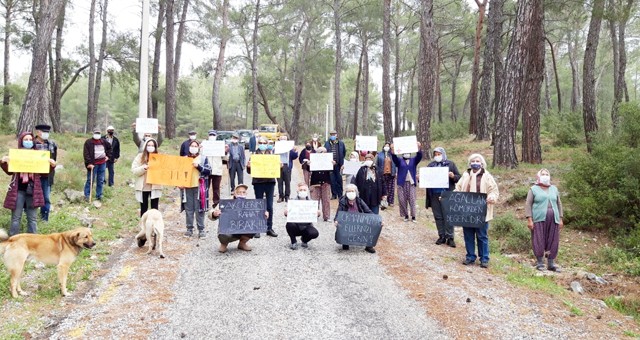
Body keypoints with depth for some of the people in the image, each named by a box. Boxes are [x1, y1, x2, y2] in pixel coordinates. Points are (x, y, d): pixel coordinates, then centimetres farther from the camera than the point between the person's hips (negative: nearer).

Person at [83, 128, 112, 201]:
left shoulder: (103, 141, 10)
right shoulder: (88, 142, -7)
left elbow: (109, 147, 29)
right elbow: (86, 154, -13)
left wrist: (108, 156, 16)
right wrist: (89, 163, -20)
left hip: (102, 163, 5)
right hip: (93, 164, -5)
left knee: (101, 180, 9)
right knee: (90, 180, -2)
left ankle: (99, 195, 17)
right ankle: (87, 195, 6)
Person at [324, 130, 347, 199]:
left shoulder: (341, 143, 3)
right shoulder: (327, 143, 4)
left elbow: (344, 154, 9)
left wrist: (342, 163, 4)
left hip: (338, 165, -1)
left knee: (339, 180, 4)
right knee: (332, 180, 4)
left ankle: (340, 195, 13)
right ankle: (334, 195, 12)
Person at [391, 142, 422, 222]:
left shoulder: (414, 160, 11)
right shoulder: (399, 161, 9)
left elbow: (419, 156, -6)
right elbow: (394, 157, -10)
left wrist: (418, 148, -24)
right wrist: (392, 150, -29)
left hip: (411, 183, 0)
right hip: (402, 183, 0)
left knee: (412, 200, -3)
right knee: (402, 200, 0)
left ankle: (413, 216, 0)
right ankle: (406, 215, 11)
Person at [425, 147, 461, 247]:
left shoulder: (450, 164, 5)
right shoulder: (430, 165, 13)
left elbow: (459, 177, 3)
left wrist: (453, 176, -18)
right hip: (434, 195, 3)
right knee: (438, 216, 6)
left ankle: (450, 237, 2)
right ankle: (441, 236, 13)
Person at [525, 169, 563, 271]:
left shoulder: (554, 189, 17)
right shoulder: (534, 189, 4)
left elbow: (559, 204, 18)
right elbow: (528, 204, -1)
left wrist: (560, 219, 10)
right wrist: (529, 219, -10)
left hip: (553, 220, 4)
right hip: (539, 219, -4)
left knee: (553, 241, 3)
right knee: (539, 241, -3)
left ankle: (551, 263, 11)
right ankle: (539, 262, 5)